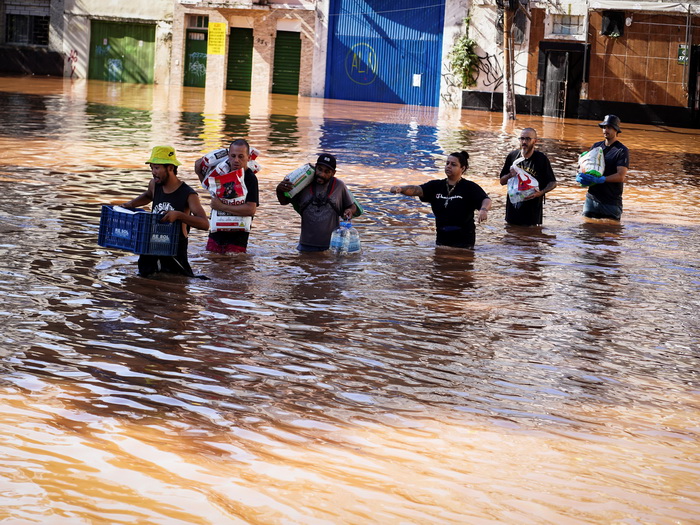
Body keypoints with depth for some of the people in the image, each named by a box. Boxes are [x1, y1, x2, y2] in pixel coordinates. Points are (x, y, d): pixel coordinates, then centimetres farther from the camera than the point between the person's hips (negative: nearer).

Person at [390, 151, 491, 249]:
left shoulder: (470, 187, -5)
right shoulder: (436, 186, 7)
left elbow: (486, 200, -18)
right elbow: (417, 190, -7)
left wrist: (484, 210, -43)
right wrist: (400, 189, -28)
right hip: (442, 239, 4)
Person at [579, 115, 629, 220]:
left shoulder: (622, 150, -6)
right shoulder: (596, 146, 13)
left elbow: (621, 176, -15)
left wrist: (599, 179, -26)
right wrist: (581, 176, -6)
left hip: (611, 201, -5)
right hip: (592, 198, 5)